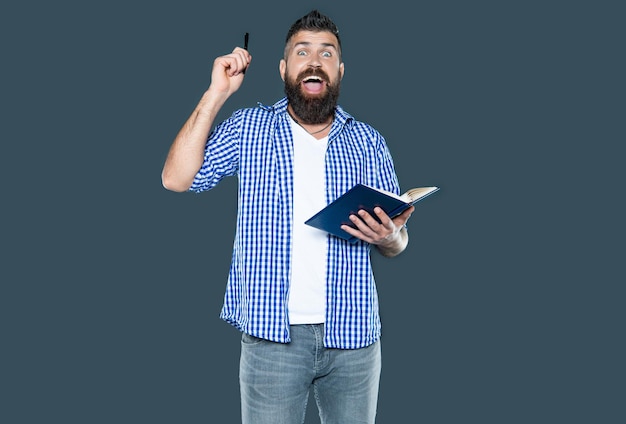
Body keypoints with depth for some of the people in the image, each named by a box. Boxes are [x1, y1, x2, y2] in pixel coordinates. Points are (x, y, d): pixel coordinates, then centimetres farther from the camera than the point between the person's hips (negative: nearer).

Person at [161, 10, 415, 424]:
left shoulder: (368, 142, 8)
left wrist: (388, 237, -13)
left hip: (353, 335, 2)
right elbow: (176, 179, -7)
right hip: (272, 332, -2)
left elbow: (397, 242, 12)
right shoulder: (249, 127, 4)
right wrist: (216, 94, -9)